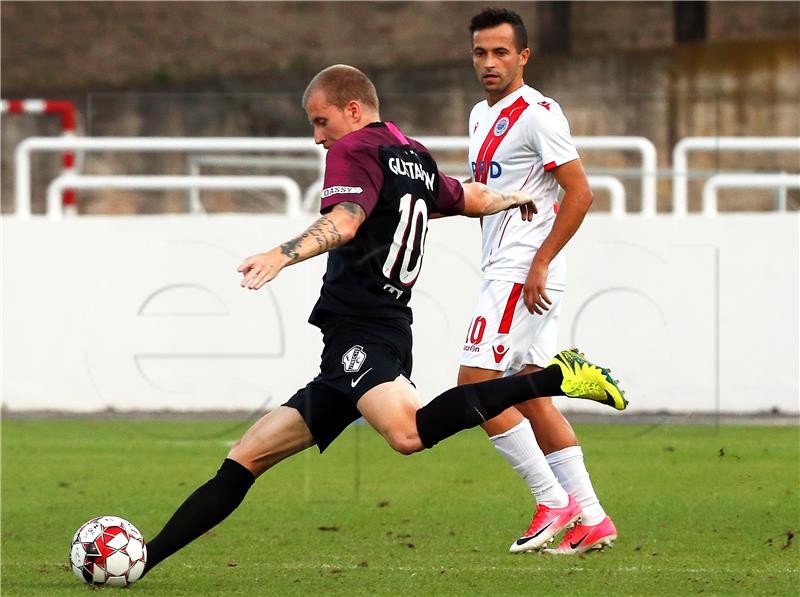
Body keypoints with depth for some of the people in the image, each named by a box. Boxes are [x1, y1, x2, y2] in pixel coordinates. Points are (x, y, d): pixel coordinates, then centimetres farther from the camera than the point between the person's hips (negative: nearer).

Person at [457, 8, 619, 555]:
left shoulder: (537, 114, -12)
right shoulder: (482, 116, 16)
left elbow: (579, 193, -16)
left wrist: (539, 264, -18)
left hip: (525, 274, -10)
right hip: (504, 272, 10)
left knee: (476, 386, -12)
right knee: (531, 398, 8)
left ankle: (554, 500, -5)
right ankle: (591, 520, 9)